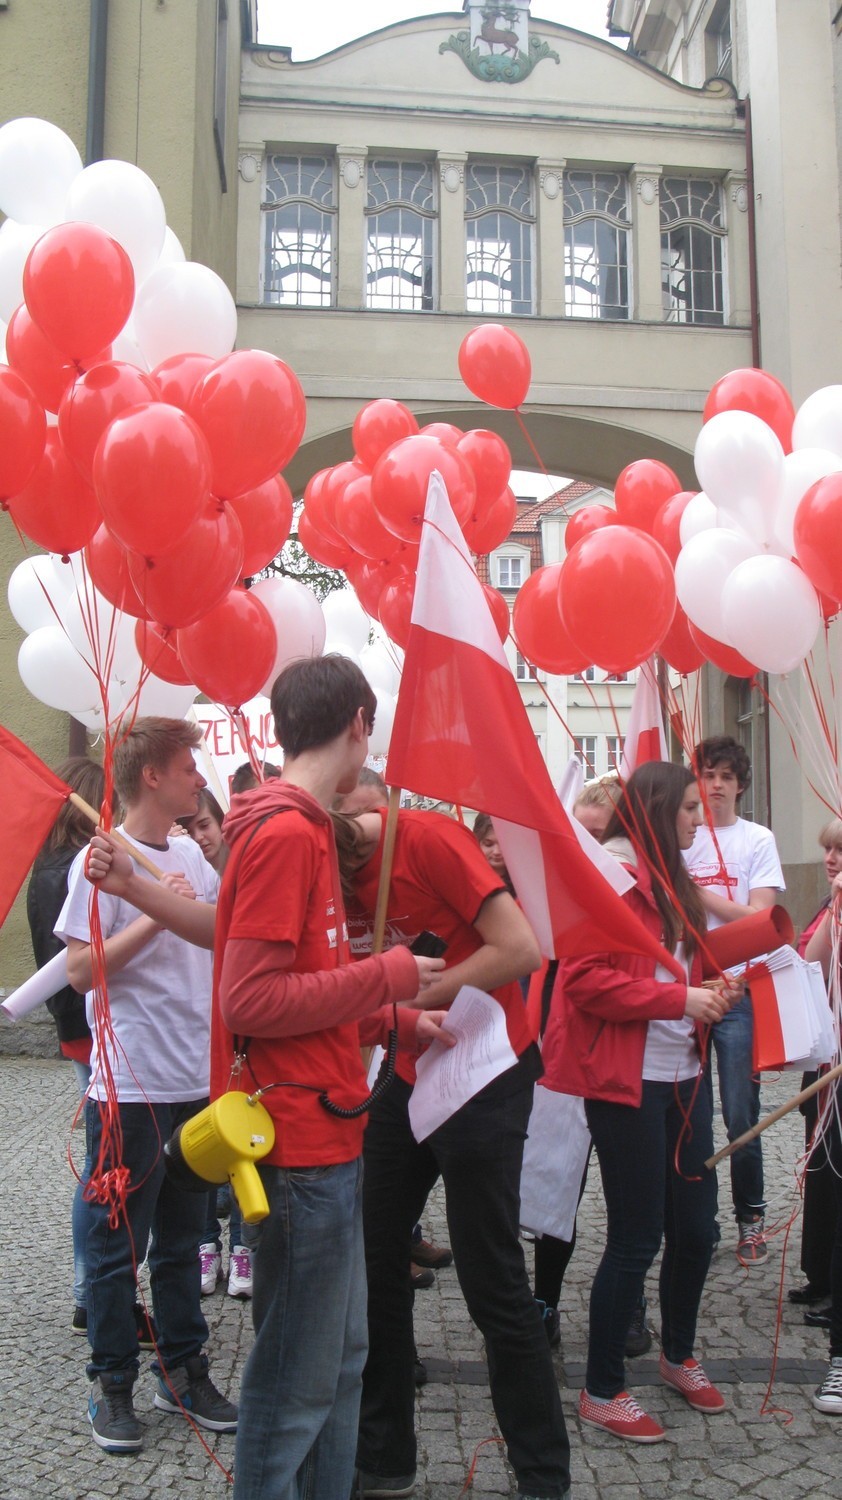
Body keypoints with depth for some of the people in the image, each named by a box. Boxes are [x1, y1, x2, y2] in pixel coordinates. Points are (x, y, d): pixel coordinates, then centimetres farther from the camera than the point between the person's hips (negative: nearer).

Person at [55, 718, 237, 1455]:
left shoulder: (192, 855, 8)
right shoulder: (101, 861, -11)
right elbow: (81, 970, -16)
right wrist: (156, 912, -21)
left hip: (197, 1080, 6)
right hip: (130, 1086, -6)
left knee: (183, 1239, 17)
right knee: (119, 1242, 7)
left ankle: (183, 1369, 31)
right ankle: (112, 1384, 23)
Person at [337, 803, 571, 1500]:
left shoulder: (427, 838, -21)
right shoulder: (332, 868, 1)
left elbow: (521, 949, -26)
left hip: (484, 1073, -7)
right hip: (406, 1074, 8)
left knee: (492, 1282, 0)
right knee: (372, 1260, 11)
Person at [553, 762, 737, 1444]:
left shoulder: (670, 879, 15)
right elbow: (584, 979, -21)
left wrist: (710, 994, 4)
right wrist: (679, 998, -21)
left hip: (683, 1075, 9)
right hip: (627, 1082, -9)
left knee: (696, 1226, 16)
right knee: (637, 1238, 1)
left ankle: (679, 1354, 39)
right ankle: (602, 1392, 19)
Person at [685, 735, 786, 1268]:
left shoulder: (758, 840, 2)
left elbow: (759, 919, -7)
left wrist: (696, 890, -11)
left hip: (737, 990, -2)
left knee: (741, 1118, -1)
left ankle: (751, 1219, 17)